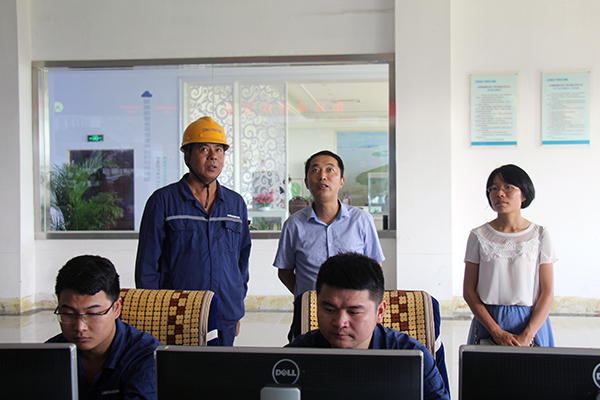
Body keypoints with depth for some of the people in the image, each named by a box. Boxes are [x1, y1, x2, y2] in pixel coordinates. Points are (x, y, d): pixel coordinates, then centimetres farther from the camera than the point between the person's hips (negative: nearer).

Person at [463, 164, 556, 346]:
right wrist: (497, 332, -9)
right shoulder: (479, 236, 4)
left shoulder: (540, 235, 4)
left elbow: (548, 292, 1)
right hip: (487, 323, 0)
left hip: (532, 323, 0)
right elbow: (468, 291, 1)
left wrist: (527, 336, -11)